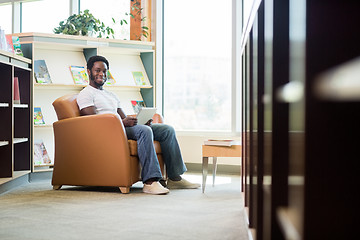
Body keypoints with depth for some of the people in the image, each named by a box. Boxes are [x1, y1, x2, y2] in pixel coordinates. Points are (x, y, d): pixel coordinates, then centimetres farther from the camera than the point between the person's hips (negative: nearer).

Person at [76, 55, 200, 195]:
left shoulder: (111, 95, 30)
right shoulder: (85, 94, 3)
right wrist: (123, 122, -22)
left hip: (122, 127, 9)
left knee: (167, 130, -3)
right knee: (144, 131, -35)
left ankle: (174, 178, -6)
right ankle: (150, 181, -42)